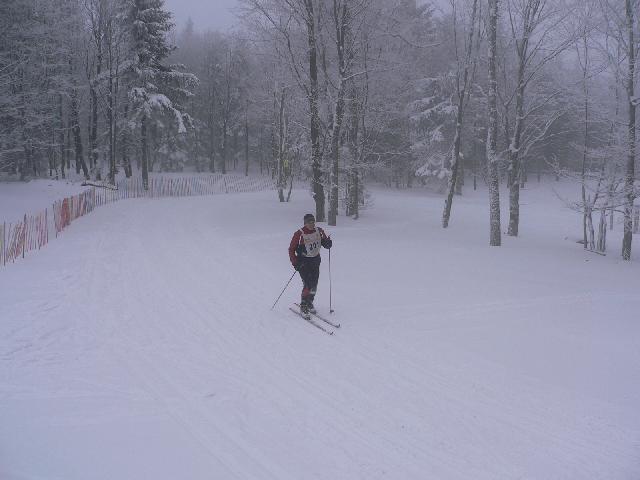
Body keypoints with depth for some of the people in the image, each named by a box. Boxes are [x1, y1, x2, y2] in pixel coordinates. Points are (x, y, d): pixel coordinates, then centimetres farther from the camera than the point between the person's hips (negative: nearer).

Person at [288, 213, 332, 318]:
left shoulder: (319, 231, -1)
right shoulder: (299, 234, -14)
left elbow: (326, 244, 8)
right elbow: (291, 250, -7)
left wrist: (328, 243, -16)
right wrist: (295, 263, -16)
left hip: (315, 261, 5)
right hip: (303, 262, -5)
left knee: (314, 285, 7)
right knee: (308, 285, -15)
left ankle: (309, 303, 29)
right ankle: (303, 306, -2)